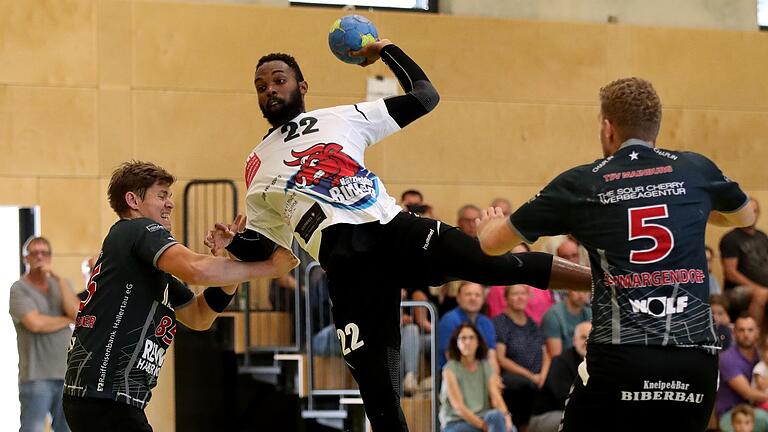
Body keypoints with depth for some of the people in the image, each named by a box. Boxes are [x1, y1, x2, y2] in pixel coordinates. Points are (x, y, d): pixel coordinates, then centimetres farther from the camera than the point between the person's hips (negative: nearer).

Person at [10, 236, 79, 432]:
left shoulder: (60, 285, 14)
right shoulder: (19, 289, -2)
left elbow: (76, 312, -5)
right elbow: (35, 323, -17)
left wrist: (59, 278, -6)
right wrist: (67, 320, -2)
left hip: (66, 373, 5)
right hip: (37, 377, -5)